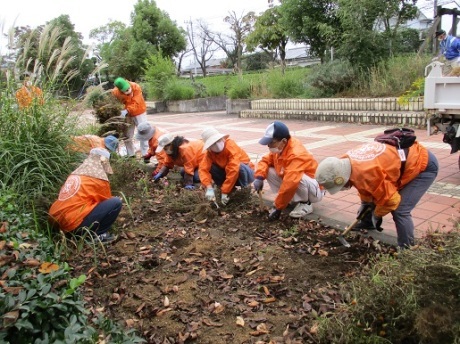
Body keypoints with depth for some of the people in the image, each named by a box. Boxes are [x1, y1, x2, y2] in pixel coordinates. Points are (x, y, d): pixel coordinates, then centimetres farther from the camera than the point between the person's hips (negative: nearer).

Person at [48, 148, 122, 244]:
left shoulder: (76, 173, 17)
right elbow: (106, 200, 10)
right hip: (75, 222, -8)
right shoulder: (99, 177, -4)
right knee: (116, 202, -7)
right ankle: (98, 234, 0)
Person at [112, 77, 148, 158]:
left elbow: (135, 103, -29)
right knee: (127, 136, 7)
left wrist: (126, 110, -41)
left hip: (139, 112, -2)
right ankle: (131, 155, 21)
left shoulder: (136, 87, -25)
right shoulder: (115, 92, -19)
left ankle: (145, 155, 0)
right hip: (127, 115, 3)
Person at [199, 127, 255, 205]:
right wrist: (209, 188, -42)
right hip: (229, 175, 5)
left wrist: (225, 192, -38)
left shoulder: (231, 146, -30)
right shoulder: (210, 153, -13)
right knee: (211, 168, -20)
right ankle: (230, 190, -6)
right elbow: (203, 168, -25)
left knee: (241, 167, -39)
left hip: (245, 173, -4)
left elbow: (233, 170, -38)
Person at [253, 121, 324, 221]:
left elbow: (290, 184, -42)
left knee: (299, 177, -41)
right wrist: (259, 177, -16)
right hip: (295, 186, 8)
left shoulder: (296, 155, -35)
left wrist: (277, 207, -36)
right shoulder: (279, 148, -8)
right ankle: (292, 199, 2)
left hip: (314, 190, -8)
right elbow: (265, 160, 5)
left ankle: (305, 204, -12)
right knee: (269, 171, -7)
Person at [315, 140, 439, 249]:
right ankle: (368, 223, 42)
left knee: (400, 211, -16)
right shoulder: (347, 161, -11)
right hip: (408, 158, 9)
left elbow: (390, 199, -26)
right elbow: (365, 184, 11)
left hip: (425, 165, -9)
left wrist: (377, 215, -9)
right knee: (373, 196, 17)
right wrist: (364, 203, 15)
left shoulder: (367, 173, -40)